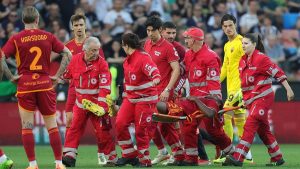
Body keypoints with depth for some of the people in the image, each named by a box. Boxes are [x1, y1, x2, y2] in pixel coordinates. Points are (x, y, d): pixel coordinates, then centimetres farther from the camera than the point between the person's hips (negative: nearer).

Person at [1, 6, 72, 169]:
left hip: (25, 85, -1)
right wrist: (57, 75, 7)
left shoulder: (16, 39, -3)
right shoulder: (48, 36, 2)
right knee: (52, 126, 8)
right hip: (45, 85, 1)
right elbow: (68, 54, 5)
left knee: (27, 127, 3)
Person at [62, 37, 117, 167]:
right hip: (80, 102, 3)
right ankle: (69, 156, 0)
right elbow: (67, 75, 16)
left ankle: (112, 159, 7)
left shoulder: (101, 63, -13)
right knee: (75, 127, -2)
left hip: (96, 103, -3)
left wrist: (101, 106, -23)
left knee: (102, 131, -2)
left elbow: (105, 87, -18)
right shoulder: (75, 60, -3)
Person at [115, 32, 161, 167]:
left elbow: (153, 70, -31)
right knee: (120, 124, -3)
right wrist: (126, 92, 27)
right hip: (130, 98, 8)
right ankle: (129, 154, 9)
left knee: (141, 129, -5)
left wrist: (156, 78, -51)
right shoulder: (127, 61, 13)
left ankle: (144, 159, 9)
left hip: (145, 99, -8)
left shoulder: (143, 57, -15)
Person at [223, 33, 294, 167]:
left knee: (250, 125, -18)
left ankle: (238, 158, -25)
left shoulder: (261, 58, -11)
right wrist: (241, 97, 18)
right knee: (263, 130, 13)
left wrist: (288, 90, -13)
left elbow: (277, 73, -11)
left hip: (263, 97, -9)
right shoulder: (243, 60, 12)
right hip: (250, 99, 9)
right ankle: (277, 158, 24)